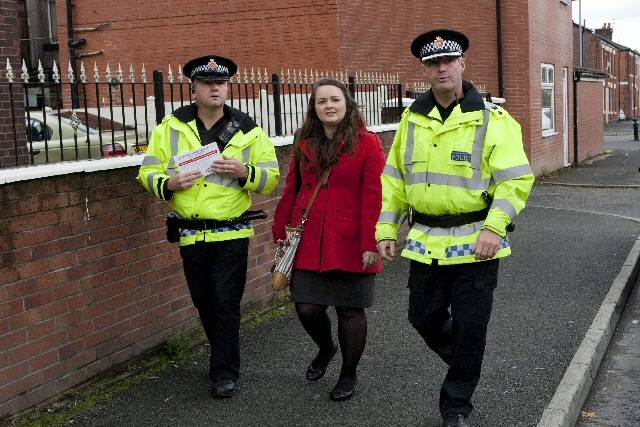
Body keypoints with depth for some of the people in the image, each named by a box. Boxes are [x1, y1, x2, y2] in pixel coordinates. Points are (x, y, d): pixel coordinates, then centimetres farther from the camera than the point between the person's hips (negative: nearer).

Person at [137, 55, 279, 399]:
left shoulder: (247, 130, 1)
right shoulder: (171, 127, 4)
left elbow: (272, 178, 0)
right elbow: (148, 173, 5)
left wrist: (244, 172, -19)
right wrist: (168, 184, -16)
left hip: (231, 233, -2)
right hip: (190, 234, 3)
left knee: (226, 303, -2)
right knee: (204, 302, 15)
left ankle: (225, 372, 10)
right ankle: (225, 357, 36)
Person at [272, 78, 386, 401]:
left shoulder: (367, 144, -6)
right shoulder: (304, 145, 9)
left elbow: (373, 198, -11)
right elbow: (290, 191, 15)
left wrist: (370, 243, -15)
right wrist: (281, 233, 12)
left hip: (349, 244, -4)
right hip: (309, 243, 4)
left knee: (349, 310, 6)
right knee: (307, 308, 5)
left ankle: (349, 374, 26)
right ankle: (326, 349, 38)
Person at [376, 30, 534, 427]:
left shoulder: (493, 119, -7)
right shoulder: (412, 119, 8)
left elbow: (516, 178, -12)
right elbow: (395, 179, 13)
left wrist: (494, 227, -24)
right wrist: (386, 230, 9)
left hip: (475, 242, -4)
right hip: (426, 242, 5)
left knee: (469, 326, 2)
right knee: (424, 317, 12)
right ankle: (463, 363, 43)